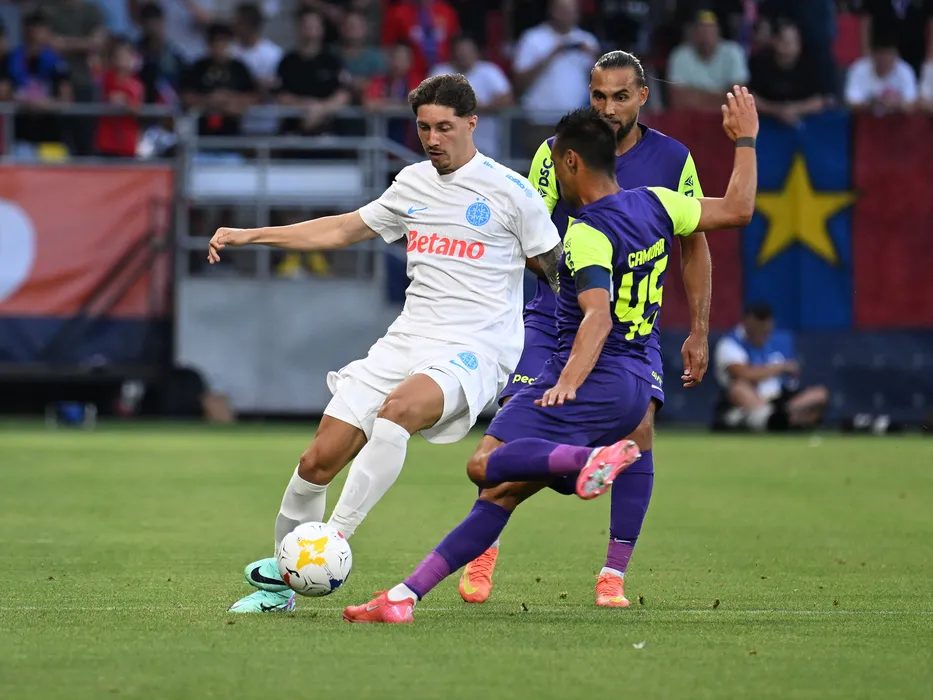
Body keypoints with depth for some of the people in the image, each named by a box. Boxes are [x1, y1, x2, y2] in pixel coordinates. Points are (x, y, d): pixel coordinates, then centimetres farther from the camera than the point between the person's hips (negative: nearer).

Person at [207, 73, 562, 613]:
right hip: (408, 341, 6)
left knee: (399, 407, -38)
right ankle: (280, 587, 11)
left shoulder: (510, 192, -2)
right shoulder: (414, 184, 15)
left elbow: (561, 268, 5)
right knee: (319, 461, -5)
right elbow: (347, 229, 26)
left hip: (474, 347, -6)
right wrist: (251, 236, 23)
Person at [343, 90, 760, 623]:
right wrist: (746, 141, 30)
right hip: (635, 388, 9)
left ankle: (591, 458, -41)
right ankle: (406, 595, 0)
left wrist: (569, 381, -37)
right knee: (504, 490, 5)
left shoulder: (587, 235, -13)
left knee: (486, 465, -22)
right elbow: (738, 209, 18)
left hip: (593, 381, -9)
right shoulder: (654, 204, 9)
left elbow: (598, 315, -27)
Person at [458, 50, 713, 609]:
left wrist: (699, 331, 4)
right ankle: (483, 553, 8)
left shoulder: (673, 160, -1)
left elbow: (694, 246, 7)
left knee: (638, 428, -18)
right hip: (555, 317, 0)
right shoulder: (558, 152, -3)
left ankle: (615, 573, -7)